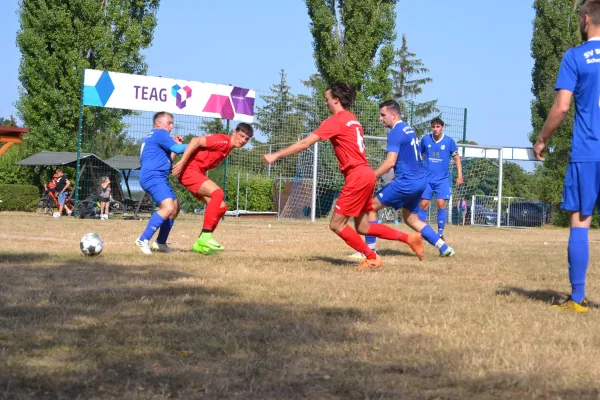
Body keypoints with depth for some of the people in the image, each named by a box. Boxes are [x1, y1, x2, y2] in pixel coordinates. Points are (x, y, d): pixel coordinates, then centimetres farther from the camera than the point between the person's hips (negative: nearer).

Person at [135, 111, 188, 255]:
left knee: (175, 208, 15)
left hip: (159, 178, 11)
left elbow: (167, 160, 29)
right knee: (168, 207, -26)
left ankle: (160, 243, 17)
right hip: (153, 177, -11)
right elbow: (177, 149, -13)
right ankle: (143, 240, -23)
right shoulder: (159, 133, -4)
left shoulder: (152, 137, 27)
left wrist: (176, 145, 22)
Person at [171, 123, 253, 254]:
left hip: (198, 173, 10)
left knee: (221, 207, 6)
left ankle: (200, 244, 11)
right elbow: (196, 141, -21)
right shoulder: (222, 141, -14)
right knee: (218, 193, -28)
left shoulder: (228, 147, 16)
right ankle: (205, 237, -29)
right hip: (189, 170, -10)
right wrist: (182, 162, -24)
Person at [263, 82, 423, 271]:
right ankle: (409, 238, 13)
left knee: (336, 225, -2)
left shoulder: (336, 120, -9)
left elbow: (305, 143, -12)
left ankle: (372, 258, 4)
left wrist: (275, 155, -9)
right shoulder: (352, 120, 19)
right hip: (365, 175, 9)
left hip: (357, 177, -9)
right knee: (362, 227, 14)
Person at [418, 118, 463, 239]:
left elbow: (456, 158, 4)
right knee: (423, 205, -4)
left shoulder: (449, 141, -2)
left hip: (442, 179, -1)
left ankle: (440, 233, -1)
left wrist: (460, 176, -3)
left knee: (441, 204, -11)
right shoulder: (425, 139, 1)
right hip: (427, 179, 1)